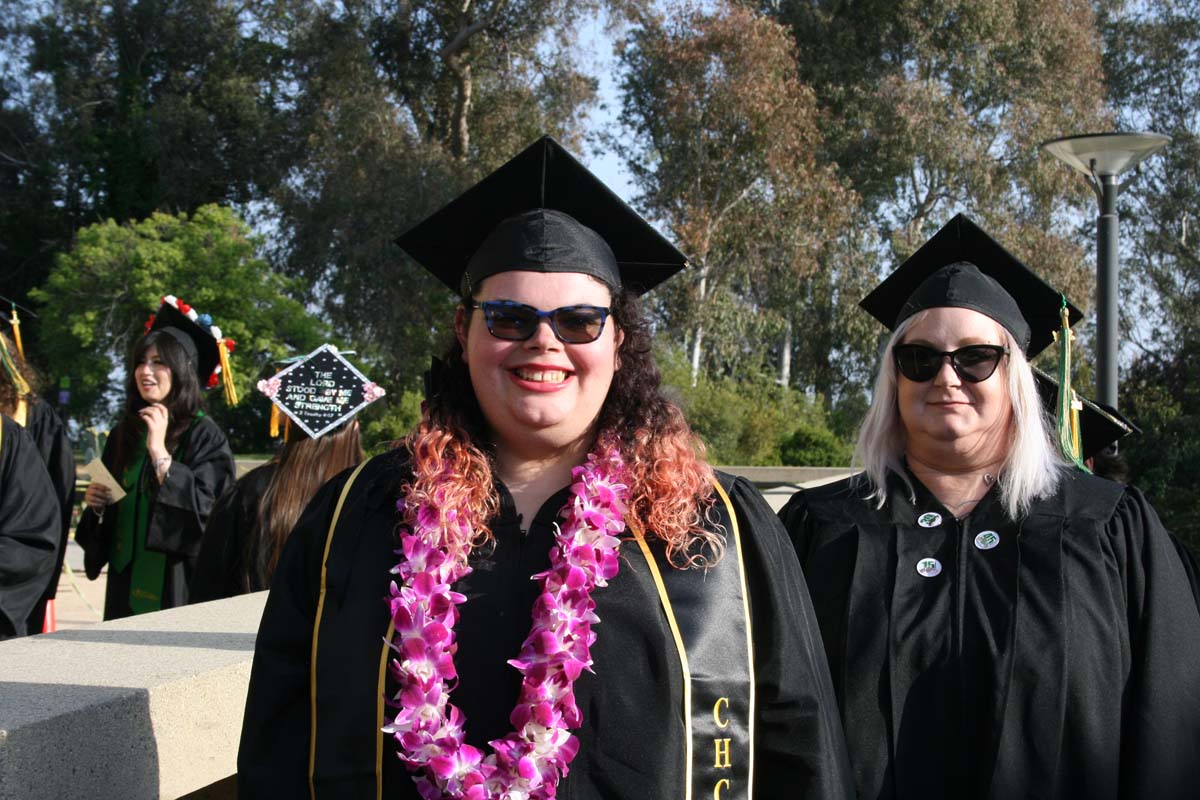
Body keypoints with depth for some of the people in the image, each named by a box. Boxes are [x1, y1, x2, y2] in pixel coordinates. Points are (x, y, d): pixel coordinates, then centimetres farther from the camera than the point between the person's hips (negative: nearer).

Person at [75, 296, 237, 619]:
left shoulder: (203, 435, -8)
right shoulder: (124, 433, 11)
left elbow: (205, 509, -20)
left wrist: (159, 452, -20)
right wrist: (97, 506, -2)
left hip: (176, 584, -6)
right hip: (126, 583, 6)